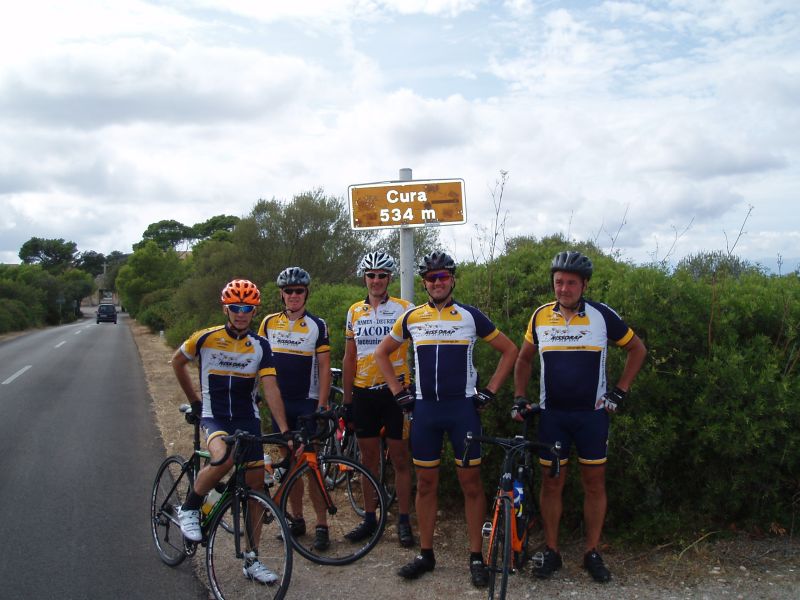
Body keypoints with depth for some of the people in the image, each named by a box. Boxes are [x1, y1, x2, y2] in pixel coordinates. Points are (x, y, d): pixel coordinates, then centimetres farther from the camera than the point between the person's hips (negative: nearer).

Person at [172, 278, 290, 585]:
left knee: (255, 485, 2)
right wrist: (194, 400, 12)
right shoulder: (205, 338, -7)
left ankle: (251, 560, 16)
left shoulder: (260, 346, -2)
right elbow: (177, 362, 10)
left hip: (247, 419, 3)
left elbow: (271, 388, -7)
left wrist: (284, 429, -16)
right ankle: (189, 508, -6)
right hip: (214, 417, -3)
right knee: (224, 458, -35)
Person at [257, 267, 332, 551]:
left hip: (307, 403, -4)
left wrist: (322, 405, -12)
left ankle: (321, 525, 5)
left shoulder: (317, 325, -5)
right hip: (280, 403, 4)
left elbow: (324, 367, -6)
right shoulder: (269, 323, 5)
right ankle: (296, 519, 22)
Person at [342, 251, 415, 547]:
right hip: (363, 394, 4)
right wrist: (346, 400, 9)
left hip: (395, 392, -3)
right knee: (369, 458, 11)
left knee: (400, 458, 3)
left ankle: (404, 520, 15)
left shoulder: (405, 309, -4)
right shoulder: (355, 312, 8)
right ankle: (370, 518, 23)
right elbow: (349, 358, 11)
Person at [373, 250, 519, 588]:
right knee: (426, 484, 9)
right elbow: (381, 353, 16)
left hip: (463, 408, -2)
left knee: (471, 483, 3)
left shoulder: (470, 315, -1)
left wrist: (489, 391, 1)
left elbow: (509, 350, 7)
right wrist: (398, 393, 7)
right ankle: (426, 554, 21)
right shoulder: (411, 317, 4)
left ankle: (476, 557, 14)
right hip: (424, 409, 2)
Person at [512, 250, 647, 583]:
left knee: (594, 483, 7)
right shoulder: (540, 316, 0)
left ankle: (592, 553, 20)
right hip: (552, 414, 1)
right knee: (551, 483, 7)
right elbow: (524, 358, 14)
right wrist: (519, 397, 4)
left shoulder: (602, 315, -7)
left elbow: (637, 349, 5)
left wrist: (619, 392, 0)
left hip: (592, 413, -1)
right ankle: (551, 552, 19)